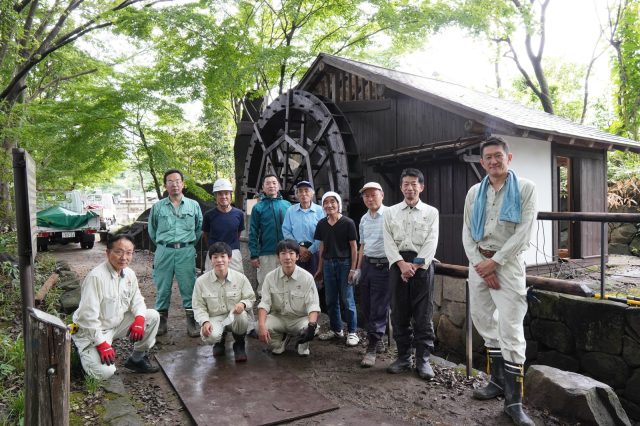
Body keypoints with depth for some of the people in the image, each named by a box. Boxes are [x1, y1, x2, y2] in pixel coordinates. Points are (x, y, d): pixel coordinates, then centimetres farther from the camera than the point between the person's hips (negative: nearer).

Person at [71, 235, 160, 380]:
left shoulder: (129, 274, -2)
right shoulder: (96, 277, -26)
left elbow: (137, 299, 8)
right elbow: (88, 315, -26)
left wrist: (139, 318, -14)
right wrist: (101, 343, -24)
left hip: (118, 323, 7)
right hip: (92, 331, -7)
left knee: (153, 316, -7)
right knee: (105, 372, -22)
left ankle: (137, 358, 8)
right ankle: (86, 352, 11)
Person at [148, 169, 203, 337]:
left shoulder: (193, 205, 6)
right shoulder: (158, 207, 6)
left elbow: (199, 228, 14)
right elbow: (152, 230, 16)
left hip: (186, 251, -1)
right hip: (164, 252, 1)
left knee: (189, 287, 0)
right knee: (163, 288, 5)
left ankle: (191, 323, 7)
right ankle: (161, 322, 17)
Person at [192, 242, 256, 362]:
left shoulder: (240, 278, -8)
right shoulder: (201, 281, -7)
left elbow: (250, 298, 1)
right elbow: (198, 306, -2)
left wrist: (243, 304, -24)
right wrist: (205, 322, -20)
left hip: (234, 317, 0)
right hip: (214, 319, 0)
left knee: (241, 315, -37)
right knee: (210, 337, -33)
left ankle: (239, 344, -2)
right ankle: (219, 341, 12)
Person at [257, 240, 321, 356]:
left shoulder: (307, 277, -13)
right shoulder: (270, 277, -8)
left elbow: (313, 305, -15)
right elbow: (264, 303, -12)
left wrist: (312, 325, -35)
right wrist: (261, 325, -29)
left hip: (300, 319, -2)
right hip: (278, 317, 2)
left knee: (309, 327, -33)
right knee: (261, 327, -27)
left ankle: (302, 344, 6)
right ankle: (279, 342, 9)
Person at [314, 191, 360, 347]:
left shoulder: (347, 223, -7)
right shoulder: (322, 224, 6)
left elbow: (353, 246, -5)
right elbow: (322, 246, 12)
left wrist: (353, 269, -10)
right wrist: (320, 268, 12)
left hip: (344, 263, -4)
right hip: (328, 264, 5)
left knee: (347, 300, 0)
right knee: (331, 300, 11)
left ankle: (352, 332, 12)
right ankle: (336, 329, 26)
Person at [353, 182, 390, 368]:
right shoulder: (364, 219, 13)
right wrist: (358, 268, 20)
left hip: (383, 266, -7)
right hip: (367, 265, 7)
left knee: (379, 309, -1)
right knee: (366, 306, 13)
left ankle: (372, 348, 8)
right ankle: (378, 341, 29)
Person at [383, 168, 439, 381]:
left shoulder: (431, 212, 6)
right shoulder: (390, 212, 9)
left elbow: (431, 243, -3)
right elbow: (388, 242, 2)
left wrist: (414, 266, -12)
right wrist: (402, 264, -12)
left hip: (422, 265, -1)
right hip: (398, 265, 2)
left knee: (423, 315, 1)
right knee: (399, 314, 7)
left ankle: (423, 360, 12)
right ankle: (403, 357, 19)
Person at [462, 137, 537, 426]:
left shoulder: (525, 188, -1)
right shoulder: (474, 192, 10)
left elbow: (524, 233, -9)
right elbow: (467, 232, 6)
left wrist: (494, 262, -13)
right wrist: (480, 265, -6)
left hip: (508, 263, -4)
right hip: (478, 264, 5)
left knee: (511, 331, -7)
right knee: (486, 324, 11)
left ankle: (514, 400, 1)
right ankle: (498, 380, 28)